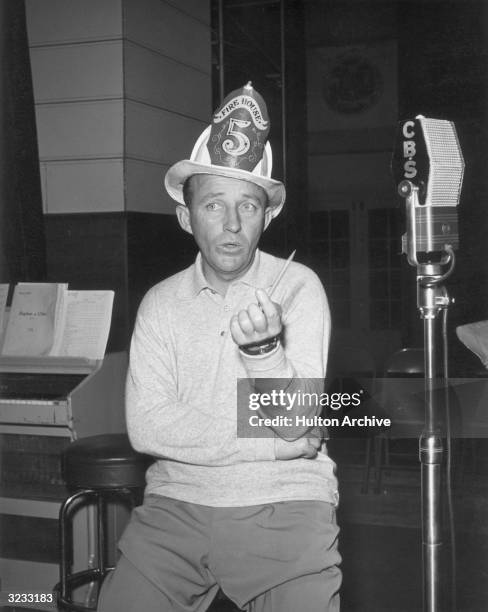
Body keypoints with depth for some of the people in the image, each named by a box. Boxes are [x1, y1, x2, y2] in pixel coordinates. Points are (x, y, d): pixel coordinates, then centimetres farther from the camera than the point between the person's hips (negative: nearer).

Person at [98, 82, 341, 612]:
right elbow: (146, 427, -8)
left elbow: (298, 426, -10)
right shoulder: (161, 302, 4)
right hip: (178, 503, 2)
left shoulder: (298, 287, -3)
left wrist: (262, 349, -28)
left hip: (283, 505, -1)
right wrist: (270, 442, -12)